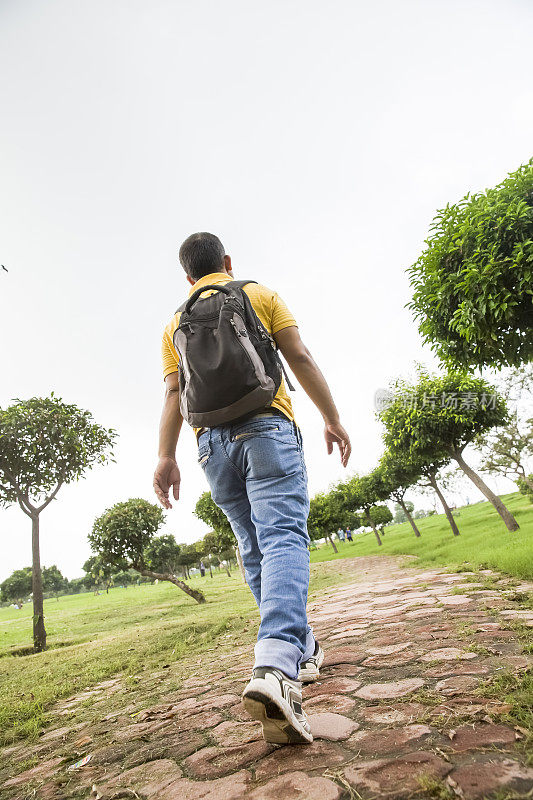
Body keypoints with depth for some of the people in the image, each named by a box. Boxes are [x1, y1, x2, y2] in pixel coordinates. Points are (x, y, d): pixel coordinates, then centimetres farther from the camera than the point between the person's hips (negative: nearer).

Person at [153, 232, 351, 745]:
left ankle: (302, 650, 22)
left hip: (212, 442, 4)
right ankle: (275, 668, -31)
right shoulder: (260, 294, 13)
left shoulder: (175, 323, 19)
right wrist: (332, 419, 6)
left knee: (255, 551, 12)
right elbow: (300, 359, 3)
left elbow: (174, 395, 6)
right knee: (283, 539, -13)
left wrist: (166, 457, 1)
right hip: (266, 427, -3)